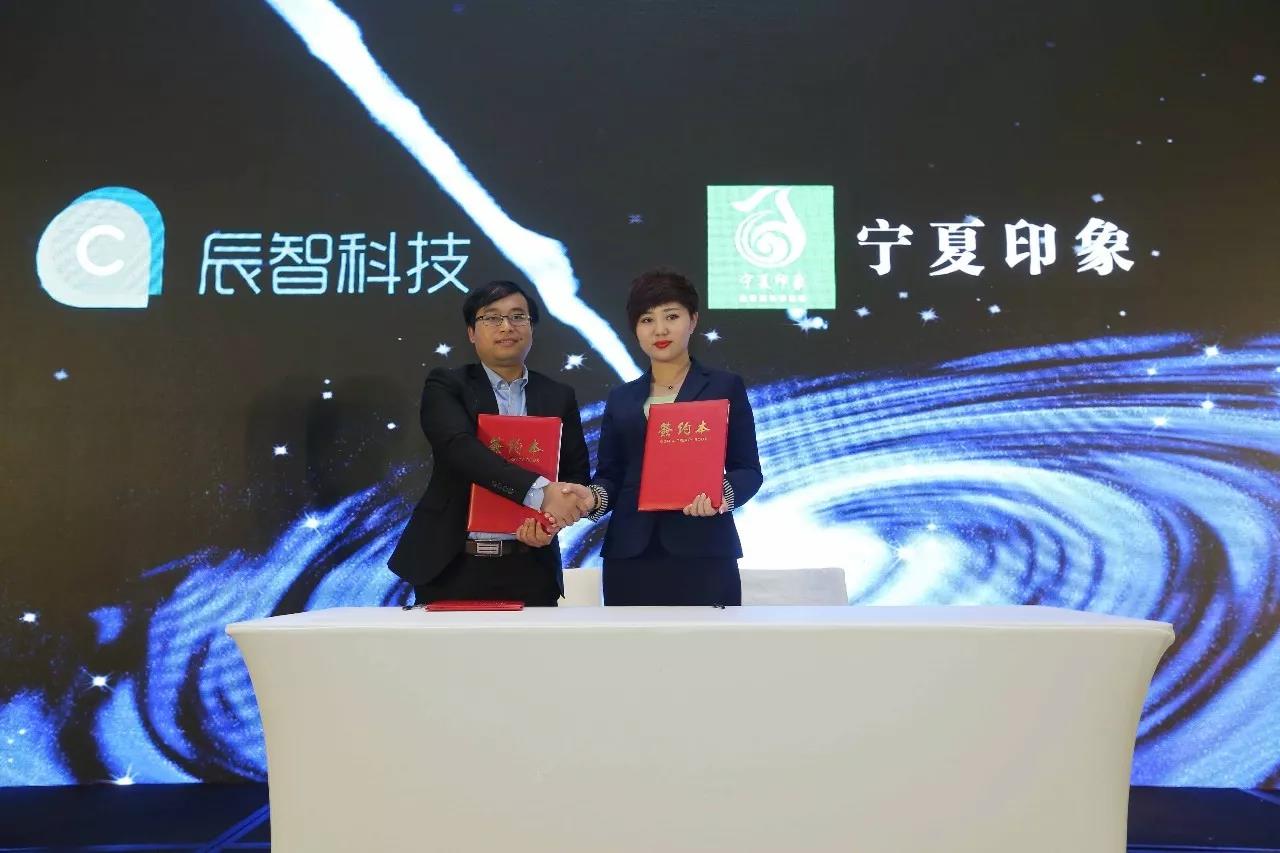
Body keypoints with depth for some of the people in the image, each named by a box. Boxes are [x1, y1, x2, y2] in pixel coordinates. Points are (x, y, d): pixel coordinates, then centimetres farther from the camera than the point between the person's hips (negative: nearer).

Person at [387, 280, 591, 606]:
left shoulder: (558, 397, 10)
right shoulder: (445, 385, 0)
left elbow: (577, 474, 9)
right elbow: (460, 448, -17)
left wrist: (554, 517, -13)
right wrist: (539, 491, -29)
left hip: (529, 570, 2)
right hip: (450, 566, -2)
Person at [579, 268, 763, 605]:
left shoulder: (726, 387, 8)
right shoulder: (620, 399, 17)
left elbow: (748, 468, 3)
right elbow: (610, 474, 12)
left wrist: (722, 492, -19)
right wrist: (594, 497, -10)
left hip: (702, 551, -3)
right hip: (630, 554, 3)